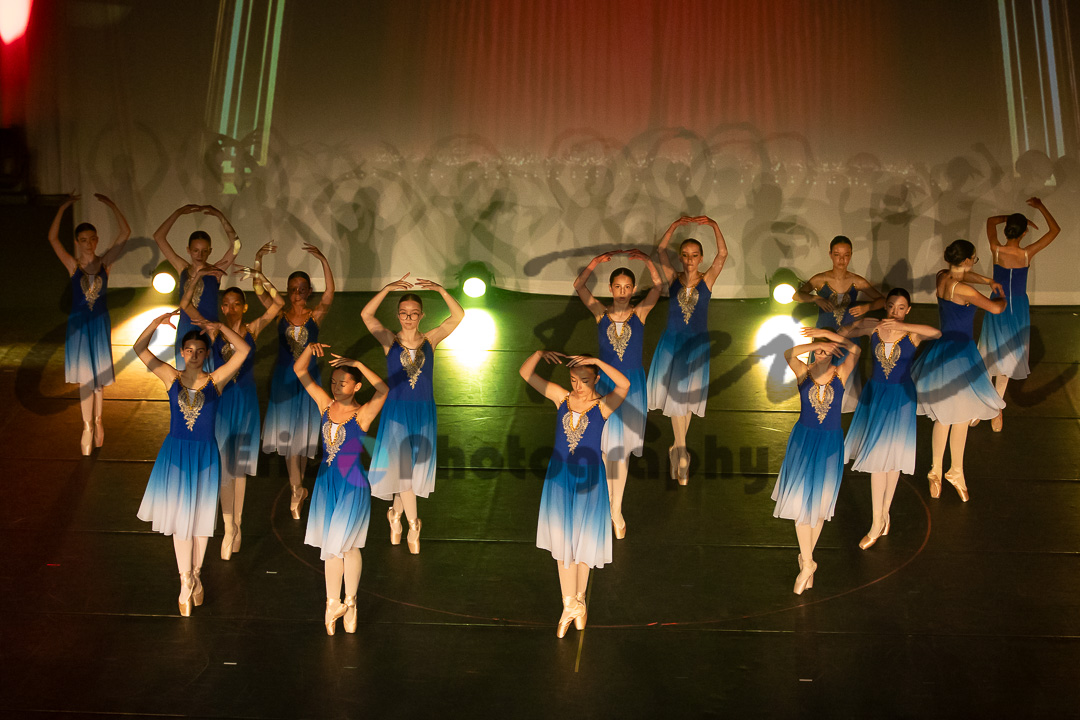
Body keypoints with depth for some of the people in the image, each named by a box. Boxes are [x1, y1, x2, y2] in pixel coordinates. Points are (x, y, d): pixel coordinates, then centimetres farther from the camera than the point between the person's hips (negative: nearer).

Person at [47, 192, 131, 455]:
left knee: (98, 374, 10)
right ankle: (88, 426, 8)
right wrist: (63, 207, -21)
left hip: (100, 320, 1)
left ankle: (97, 419, 26)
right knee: (85, 376, 1)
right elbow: (52, 238, -16)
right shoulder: (73, 265, -5)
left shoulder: (105, 262, -2)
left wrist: (111, 205, -15)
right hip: (78, 322, -1)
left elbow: (125, 233, -9)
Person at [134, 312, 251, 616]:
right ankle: (185, 582, 23)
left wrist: (221, 328, -24)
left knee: (201, 517, 12)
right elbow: (140, 349, -11)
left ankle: (196, 575, 33)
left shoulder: (215, 380, -6)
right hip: (175, 452, 1)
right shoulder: (171, 377, -3)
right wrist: (156, 323, -24)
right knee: (179, 517, 9)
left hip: (205, 454, -1)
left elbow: (244, 350, -15)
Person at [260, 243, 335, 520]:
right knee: (287, 432, 2)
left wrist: (323, 260, -35)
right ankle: (298, 489, 7)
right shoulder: (280, 314, -3)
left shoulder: (316, 315, -8)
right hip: (283, 379, 1)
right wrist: (258, 262, -27)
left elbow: (330, 293, -23)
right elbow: (259, 291, -13)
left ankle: (297, 485, 27)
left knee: (303, 433, 10)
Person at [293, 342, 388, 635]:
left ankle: (349, 602, 27)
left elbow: (383, 390, -34)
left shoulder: (363, 413, -14)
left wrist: (358, 364, -39)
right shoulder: (325, 405, 0)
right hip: (326, 482, 4)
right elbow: (300, 371, -1)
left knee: (345, 544, 7)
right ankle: (335, 604, 26)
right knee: (331, 546, 12)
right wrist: (310, 348, -19)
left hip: (353, 486, -4)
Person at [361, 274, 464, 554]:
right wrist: (387, 288, -30)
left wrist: (441, 290, -25)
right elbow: (366, 314, -19)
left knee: (413, 470, 12)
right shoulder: (390, 340, -4)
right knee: (402, 468, -5)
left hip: (423, 413, 2)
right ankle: (413, 526, 6)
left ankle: (396, 515, 35)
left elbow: (458, 316, -11)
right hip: (396, 412, -2)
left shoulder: (430, 340, 0)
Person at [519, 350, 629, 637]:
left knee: (583, 540, 14)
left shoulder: (603, 405, -15)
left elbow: (625, 385, -36)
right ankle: (570, 606, 24)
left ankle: (579, 599, 35)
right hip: (559, 476, 3)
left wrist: (597, 361, -39)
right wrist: (540, 353, -24)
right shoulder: (561, 397, -5)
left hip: (589, 479, -3)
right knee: (562, 541, 11)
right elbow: (525, 373, -7)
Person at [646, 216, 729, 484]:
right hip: (671, 343, 0)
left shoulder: (707, 280, -5)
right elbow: (661, 250, -15)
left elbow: (722, 254, -19)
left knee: (688, 396, 9)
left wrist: (714, 226, -31)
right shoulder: (673, 279, -4)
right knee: (674, 394, 3)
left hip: (697, 344, 0)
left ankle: (678, 449, 25)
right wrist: (676, 225, -27)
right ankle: (681, 454, 11)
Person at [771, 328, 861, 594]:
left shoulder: (840, 374, -7)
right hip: (803, 441, -1)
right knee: (801, 501, -1)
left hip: (830, 443, 1)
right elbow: (788, 353, -28)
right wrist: (816, 344, -35)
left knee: (820, 504, 13)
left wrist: (826, 333, -32)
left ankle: (806, 558, 31)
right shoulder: (803, 372, -7)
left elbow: (855, 350, -26)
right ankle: (807, 563, 11)